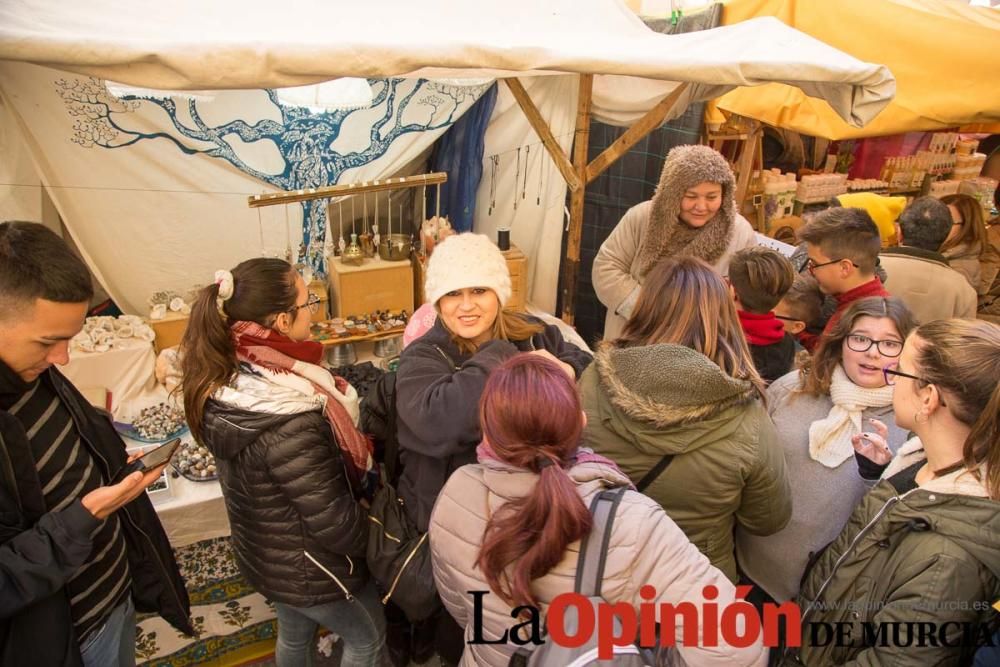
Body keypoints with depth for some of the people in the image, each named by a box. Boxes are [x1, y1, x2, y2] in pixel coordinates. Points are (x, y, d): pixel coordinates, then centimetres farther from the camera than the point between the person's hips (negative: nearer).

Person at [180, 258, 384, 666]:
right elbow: (334, 524, -28)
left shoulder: (229, 380, -12)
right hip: (307, 567, -7)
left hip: (264, 552, 7)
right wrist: (375, 538, -9)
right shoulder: (289, 427, -38)